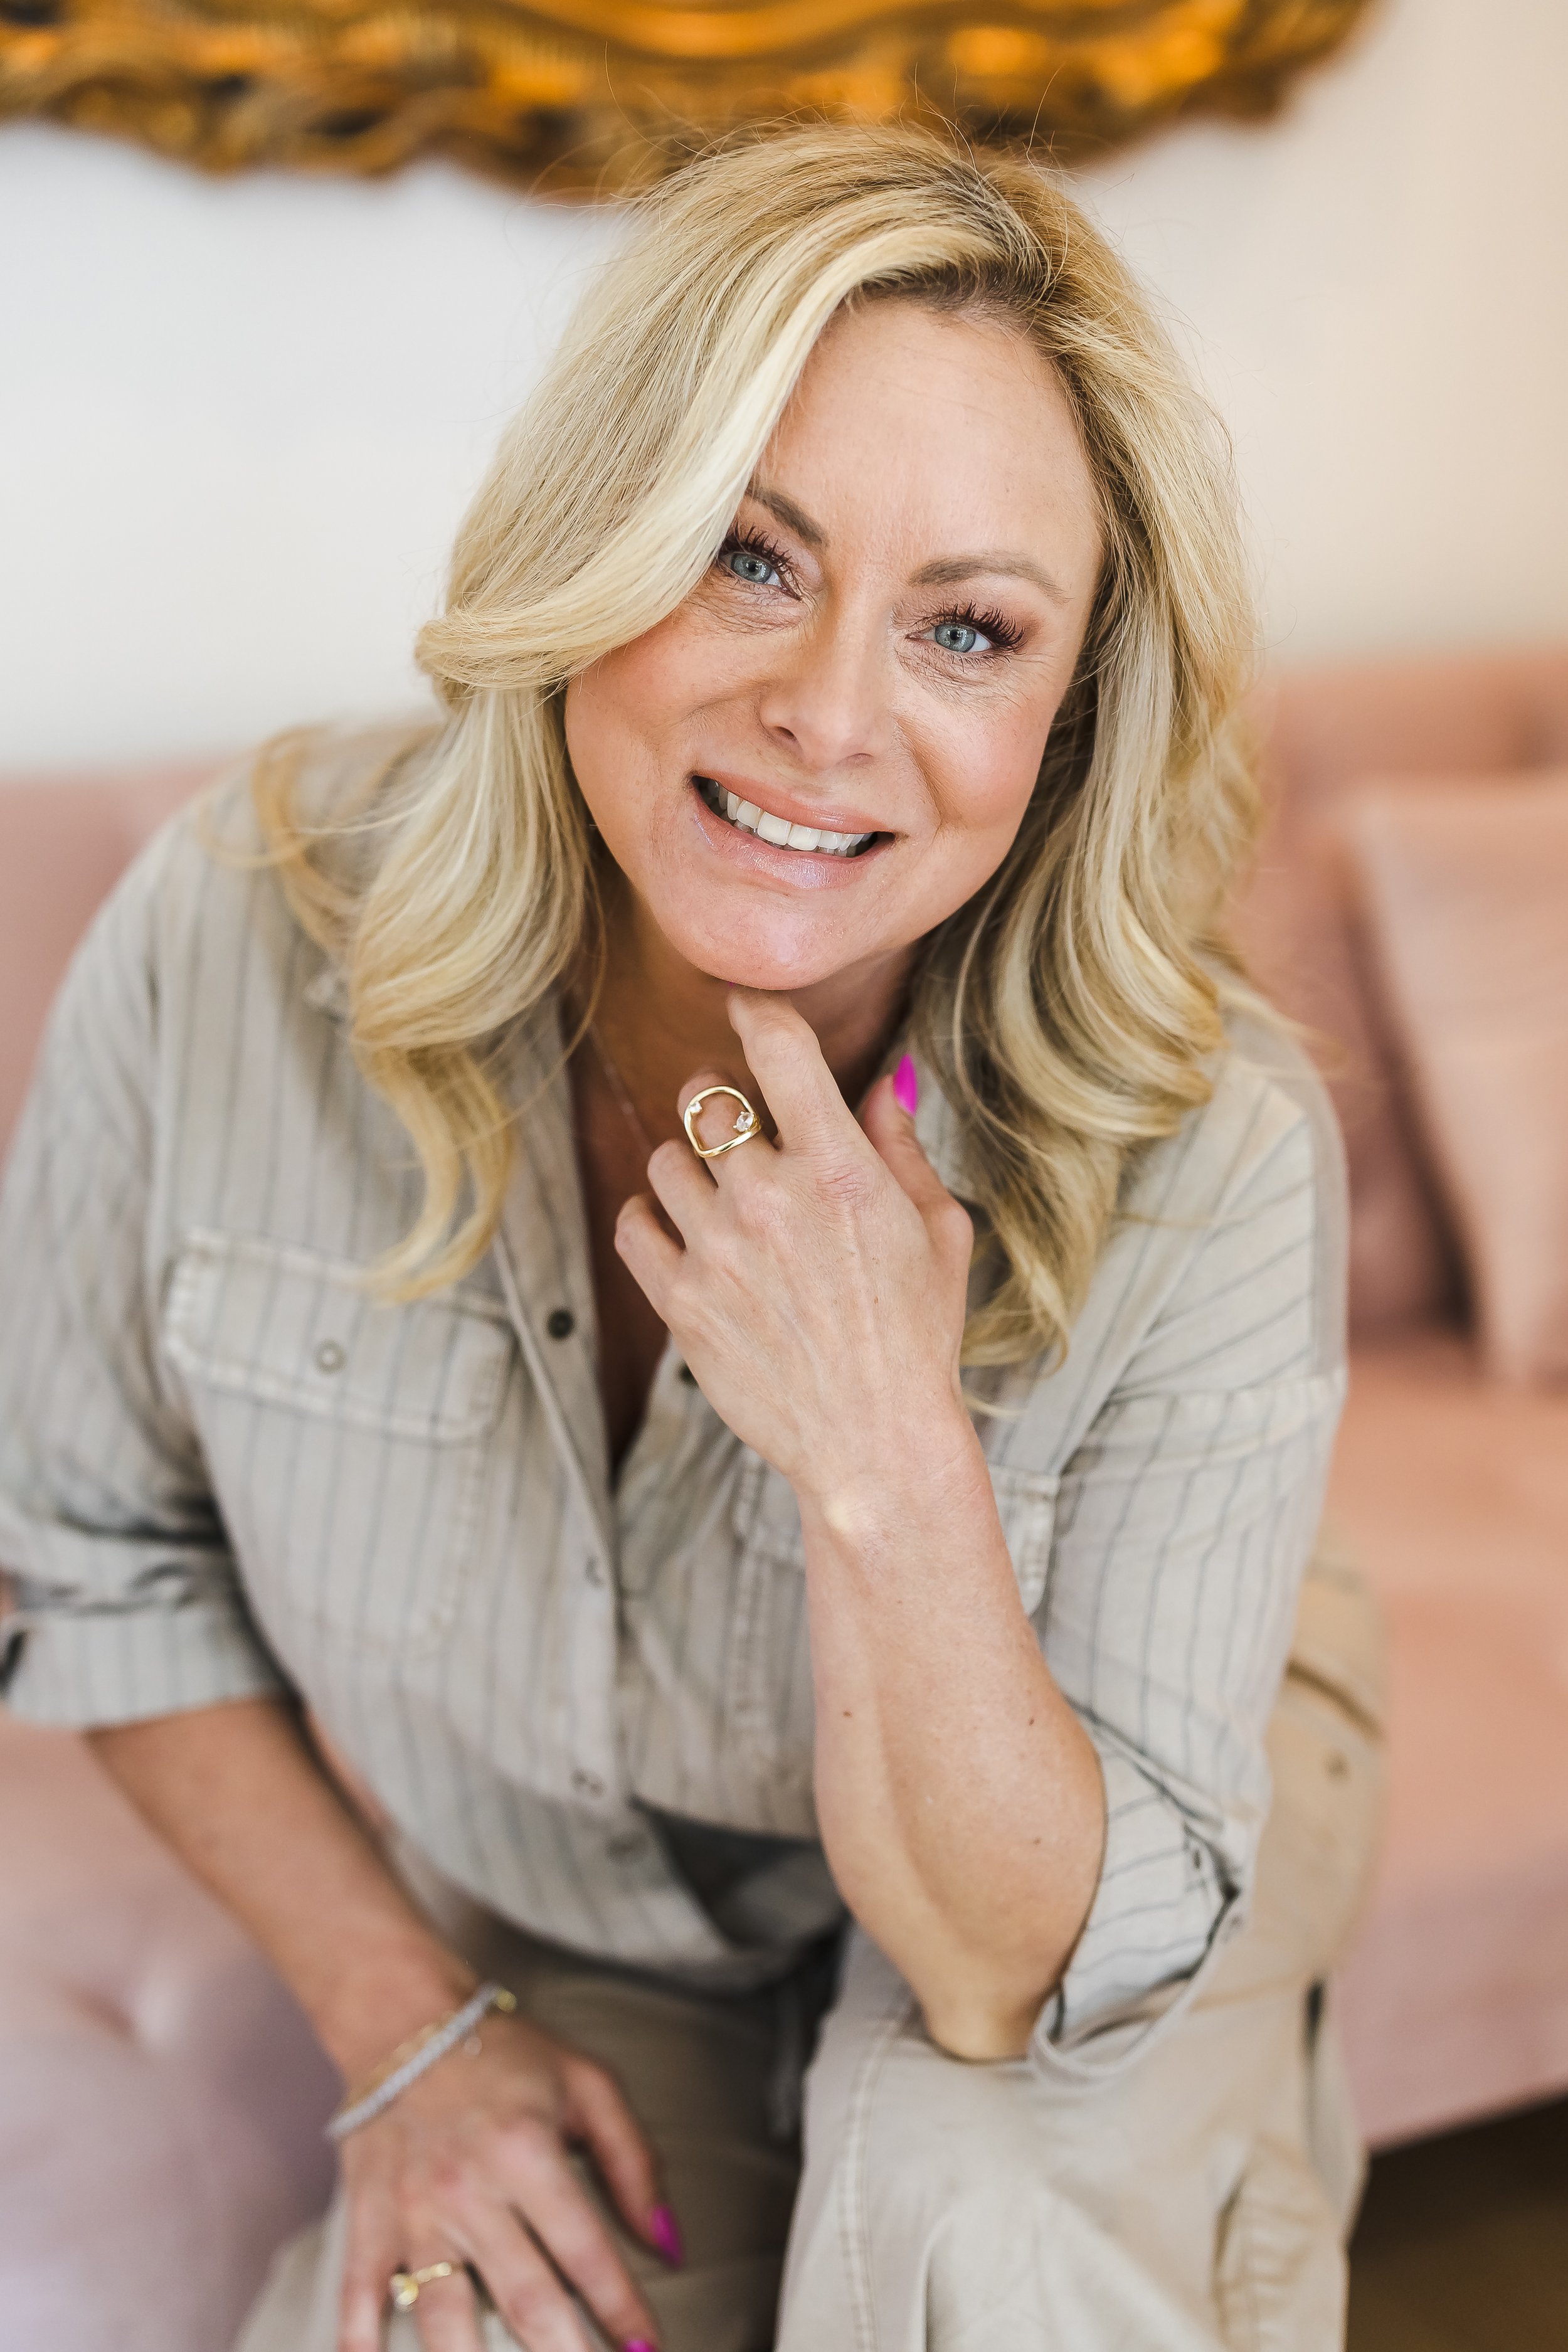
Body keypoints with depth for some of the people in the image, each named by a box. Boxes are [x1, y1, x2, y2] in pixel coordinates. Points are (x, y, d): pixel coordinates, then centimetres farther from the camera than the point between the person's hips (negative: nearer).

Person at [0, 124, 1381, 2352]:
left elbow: (1036, 1973, -23)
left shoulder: (1207, 1163, -28)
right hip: (548, 1981, 2)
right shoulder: (231, 941, -23)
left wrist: (893, 1472, -40)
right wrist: (407, 2029, -6)